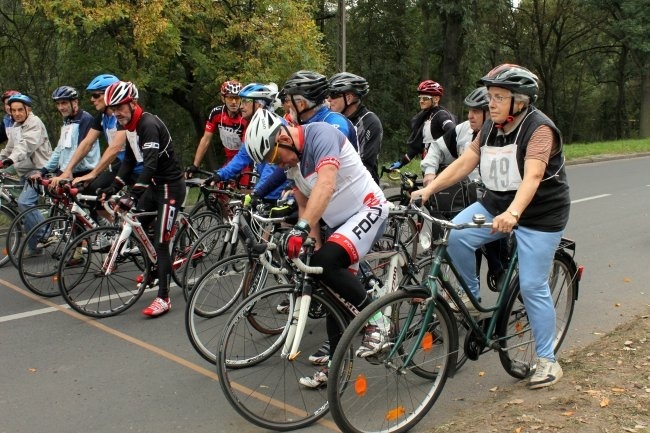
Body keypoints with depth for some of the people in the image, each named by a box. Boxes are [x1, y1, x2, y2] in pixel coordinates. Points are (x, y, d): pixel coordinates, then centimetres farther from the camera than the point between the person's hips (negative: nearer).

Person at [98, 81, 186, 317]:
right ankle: (153, 270, 33)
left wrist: (133, 195, -40)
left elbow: (150, 163, -33)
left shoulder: (149, 124, -23)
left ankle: (163, 298, -4)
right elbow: (130, 159, 14)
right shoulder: (129, 126, 7)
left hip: (170, 186, -9)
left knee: (160, 242, -10)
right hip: (154, 184, 9)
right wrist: (115, 186, 4)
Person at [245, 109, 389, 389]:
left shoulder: (320, 134, -21)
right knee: (335, 295, 7)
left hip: (367, 210, -9)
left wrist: (302, 229, -49)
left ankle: (375, 321, -12)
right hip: (338, 223, 9)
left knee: (327, 262, -31)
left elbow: (326, 184, -38)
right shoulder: (291, 159, 4)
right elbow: (304, 205, 9)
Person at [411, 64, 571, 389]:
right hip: (495, 204, 6)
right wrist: (428, 189, -13)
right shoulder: (490, 127, 3)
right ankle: (471, 297, 2)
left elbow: (532, 176, -33)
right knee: (455, 236, -20)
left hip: (539, 214, -6)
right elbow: (464, 162, -2)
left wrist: (512, 213, -49)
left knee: (532, 286, -5)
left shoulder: (539, 128, -19)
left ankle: (547, 360, 12)